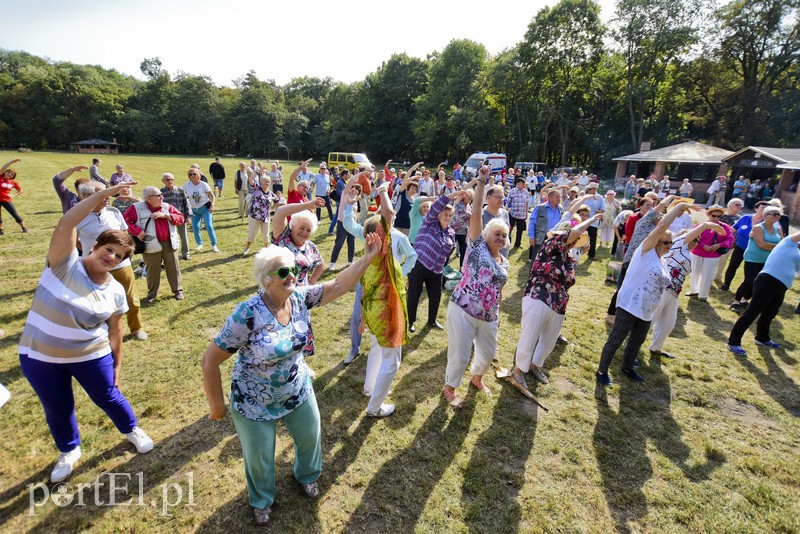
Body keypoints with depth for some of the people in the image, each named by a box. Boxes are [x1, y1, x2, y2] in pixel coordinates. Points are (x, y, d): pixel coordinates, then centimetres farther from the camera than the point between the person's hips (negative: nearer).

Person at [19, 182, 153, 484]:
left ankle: (132, 430, 42)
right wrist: (101, 194, -32)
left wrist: (116, 366, 2)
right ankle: (69, 451, 44)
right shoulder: (65, 265, -15)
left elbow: (114, 331, 1)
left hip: (91, 357, 1)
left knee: (109, 398, 13)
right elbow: (65, 225, -30)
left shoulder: (115, 291, -7)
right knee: (57, 411, 16)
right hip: (39, 357, 0)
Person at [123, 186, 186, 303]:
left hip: (169, 243, 3)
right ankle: (152, 293, 23)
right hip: (152, 245, -3)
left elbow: (180, 218, 2)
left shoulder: (167, 207, 6)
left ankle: (178, 290, 22)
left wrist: (165, 216, -11)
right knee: (153, 270, 7)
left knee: (173, 268, 9)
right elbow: (125, 220, -5)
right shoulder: (137, 208, -4)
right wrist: (137, 231, -14)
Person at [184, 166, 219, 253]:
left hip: (205, 208, -3)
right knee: (195, 228, 1)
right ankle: (199, 244, 22)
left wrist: (212, 205, -19)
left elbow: (212, 196, -6)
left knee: (209, 226, -10)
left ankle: (214, 245, 2)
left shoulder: (204, 185, -12)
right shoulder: (186, 185, -5)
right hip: (194, 210, 3)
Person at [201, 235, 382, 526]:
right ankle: (262, 500, 54)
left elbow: (338, 285, -15)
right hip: (255, 404, -4)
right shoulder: (248, 314, -31)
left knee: (310, 437, 24)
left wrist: (368, 256, -22)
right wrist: (217, 405, -13)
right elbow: (210, 360, -23)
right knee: (260, 459, 20)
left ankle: (307, 475, 60)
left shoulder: (300, 298, -16)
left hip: (298, 392, 4)